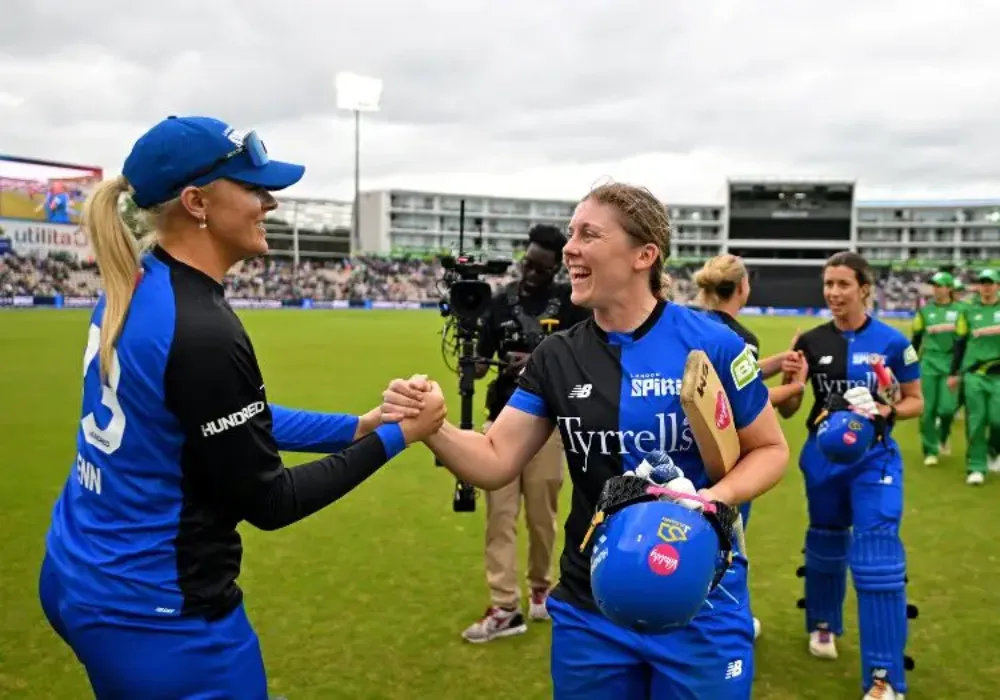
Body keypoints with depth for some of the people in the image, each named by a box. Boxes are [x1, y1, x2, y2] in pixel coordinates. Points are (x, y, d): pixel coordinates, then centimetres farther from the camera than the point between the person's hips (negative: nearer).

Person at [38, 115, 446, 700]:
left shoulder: (134, 287, 0)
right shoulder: (202, 333, -26)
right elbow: (268, 502, -18)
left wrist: (358, 426, 5)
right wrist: (394, 436, -12)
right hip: (155, 612, -8)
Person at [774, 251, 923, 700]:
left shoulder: (891, 342, -9)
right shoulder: (812, 341, -3)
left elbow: (916, 401, 1)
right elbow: (787, 411, 1)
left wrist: (887, 411, -20)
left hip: (874, 459, -3)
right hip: (823, 457, 3)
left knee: (876, 557, -10)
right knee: (826, 545, 19)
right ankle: (822, 624, 45)